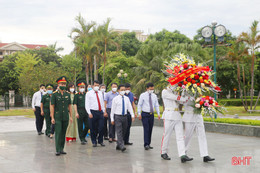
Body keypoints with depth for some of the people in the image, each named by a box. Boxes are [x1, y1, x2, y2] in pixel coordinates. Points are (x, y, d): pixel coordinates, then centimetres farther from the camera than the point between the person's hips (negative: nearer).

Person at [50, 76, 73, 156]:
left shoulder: (68, 94, 8)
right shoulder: (54, 94, -3)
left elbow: (69, 106, 11)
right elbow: (52, 106, -4)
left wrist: (71, 116, 6)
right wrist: (52, 117, -9)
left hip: (65, 117, 4)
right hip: (57, 117, -4)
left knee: (63, 133, 8)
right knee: (58, 133, -9)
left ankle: (62, 149, 16)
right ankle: (58, 150, -7)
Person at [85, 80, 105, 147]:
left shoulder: (100, 93, 15)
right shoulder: (89, 93, 1)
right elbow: (87, 104, -3)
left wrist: (103, 111, 13)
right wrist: (89, 113, -11)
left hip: (100, 112, 4)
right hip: (93, 112, -3)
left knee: (101, 127, 0)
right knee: (93, 128, 1)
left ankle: (100, 141, 14)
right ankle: (94, 142, 14)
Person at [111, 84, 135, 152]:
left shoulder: (126, 98, 7)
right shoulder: (115, 99, -3)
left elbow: (130, 107, 4)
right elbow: (112, 109, -1)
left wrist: (132, 115, -10)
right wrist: (112, 119, -2)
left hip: (125, 116, 5)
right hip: (118, 116, -4)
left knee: (123, 132, 10)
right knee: (119, 132, -10)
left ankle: (118, 145, 23)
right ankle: (122, 146, -15)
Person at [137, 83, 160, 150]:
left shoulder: (154, 96, 9)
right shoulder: (143, 95, -2)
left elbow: (156, 105, 14)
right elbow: (139, 105, -1)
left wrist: (158, 114, 5)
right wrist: (139, 113, -9)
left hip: (151, 114, 4)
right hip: (145, 114, -4)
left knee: (150, 129, 5)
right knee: (146, 129, -12)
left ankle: (148, 144, 13)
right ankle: (146, 144, -13)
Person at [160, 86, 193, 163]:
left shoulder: (176, 92, 19)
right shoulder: (165, 92, -5)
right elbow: (176, 98, -14)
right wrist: (187, 98, -15)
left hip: (177, 116, 7)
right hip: (169, 116, -7)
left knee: (180, 136, -3)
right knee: (166, 135, 2)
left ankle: (182, 156, -10)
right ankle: (163, 153, 19)